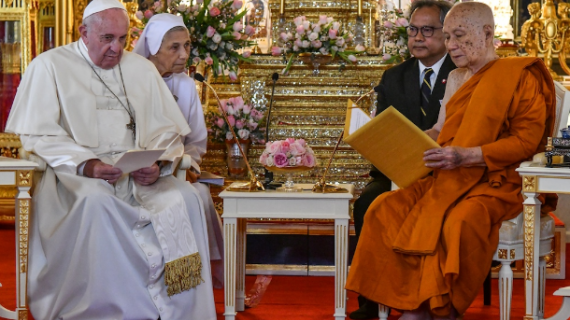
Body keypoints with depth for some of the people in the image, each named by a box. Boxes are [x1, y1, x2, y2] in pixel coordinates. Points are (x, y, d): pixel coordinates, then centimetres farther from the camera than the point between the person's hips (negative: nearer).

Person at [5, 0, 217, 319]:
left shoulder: (142, 69, 18)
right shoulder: (50, 66, 6)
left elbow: (168, 129, 13)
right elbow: (38, 135, -3)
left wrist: (159, 164, -10)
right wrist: (85, 164, -18)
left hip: (138, 174, 4)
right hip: (75, 173, -3)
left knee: (186, 198, -25)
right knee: (96, 202, -38)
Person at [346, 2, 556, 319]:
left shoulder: (519, 76, -3)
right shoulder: (456, 79, 19)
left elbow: (526, 140, -11)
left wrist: (466, 156, -21)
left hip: (495, 183, -7)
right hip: (449, 180, 7)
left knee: (458, 223, -37)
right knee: (386, 208, -18)